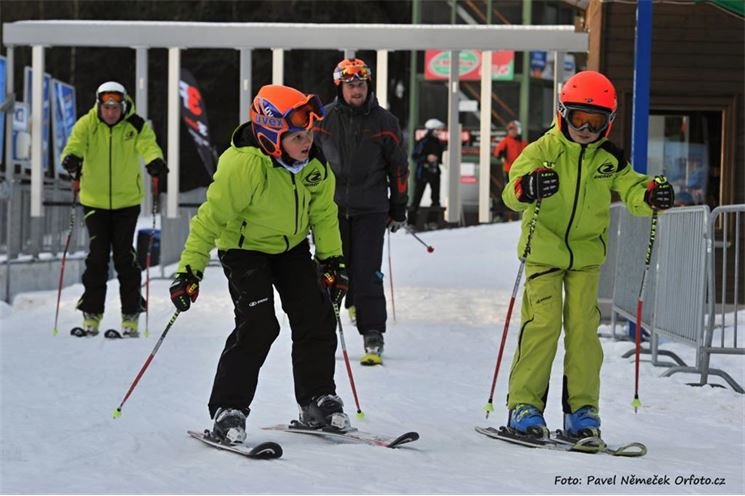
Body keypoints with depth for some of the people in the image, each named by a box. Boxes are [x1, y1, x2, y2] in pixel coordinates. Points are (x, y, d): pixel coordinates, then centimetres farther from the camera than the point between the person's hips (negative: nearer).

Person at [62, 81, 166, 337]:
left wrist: (155, 161, -46)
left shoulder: (136, 126, -8)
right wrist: (71, 158, -44)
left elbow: (148, 145, -24)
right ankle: (92, 314, 9)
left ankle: (131, 315, 6)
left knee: (124, 255, -3)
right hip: (94, 200, 1)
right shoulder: (87, 124, -6)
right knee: (97, 255, -2)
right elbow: (75, 143, -21)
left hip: (127, 201, -1)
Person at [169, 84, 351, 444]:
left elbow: (323, 212, 3)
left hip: (292, 246, 6)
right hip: (245, 249, -6)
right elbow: (211, 219, -24)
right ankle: (227, 410, -9)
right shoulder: (242, 165, -32)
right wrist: (189, 270, -24)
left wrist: (332, 260, 1)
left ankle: (318, 401, 14)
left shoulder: (314, 163, -14)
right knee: (258, 326, -19)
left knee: (317, 319, -2)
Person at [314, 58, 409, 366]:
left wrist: (398, 210, 9)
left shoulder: (384, 122, 1)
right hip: (332, 206, 2)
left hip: (371, 209, -2)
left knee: (367, 273, -7)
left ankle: (373, 337, -4)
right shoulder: (324, 119, 3)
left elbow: (398, 167, 7)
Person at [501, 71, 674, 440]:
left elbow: (631, 191, -2)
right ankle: (524, 403, -3)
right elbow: (511, 194, -20)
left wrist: (652, 195, -26)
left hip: (586, 254, 3)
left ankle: (582, 408, 5)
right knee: (543, 323, -11)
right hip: (544, 251, -3)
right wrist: (529, 187, -44)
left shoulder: (610, 160, 2)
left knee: (583, 326, -2)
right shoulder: (543, 150, -9)